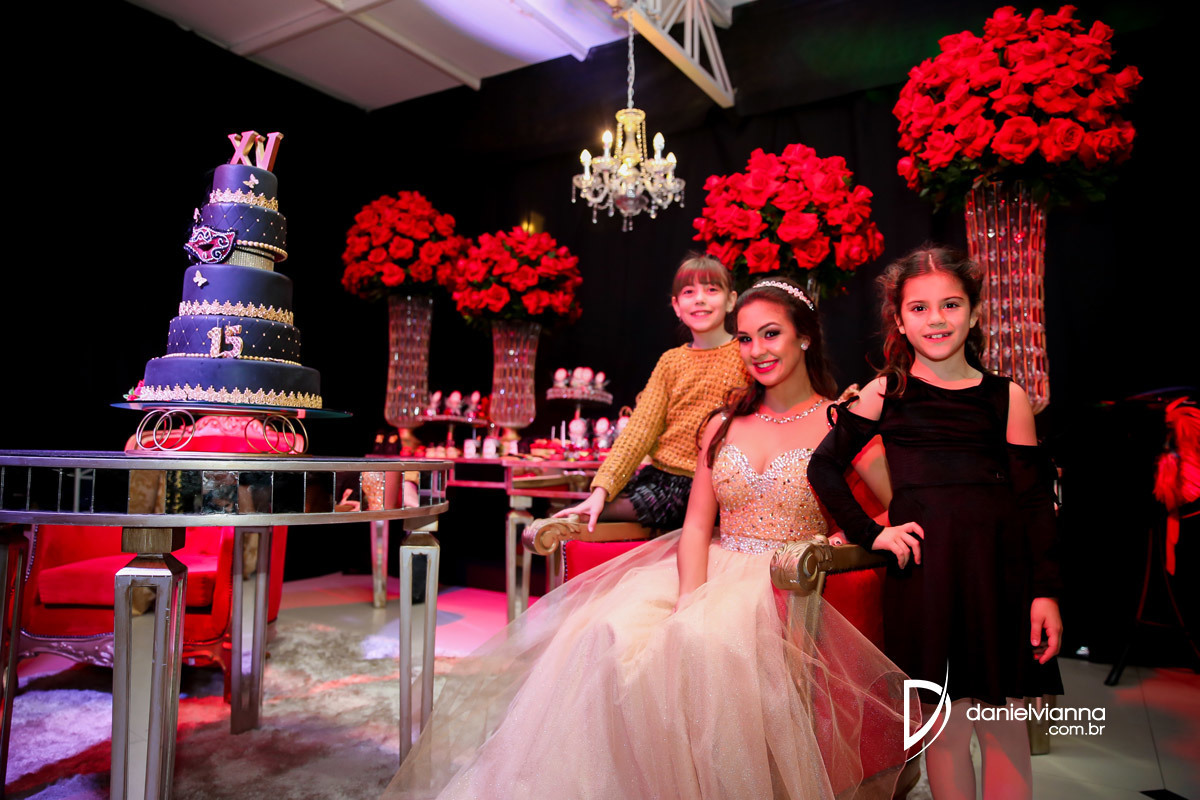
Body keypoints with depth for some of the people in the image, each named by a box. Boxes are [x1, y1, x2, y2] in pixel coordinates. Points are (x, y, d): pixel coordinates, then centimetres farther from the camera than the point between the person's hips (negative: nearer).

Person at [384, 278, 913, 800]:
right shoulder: (724, 425, 15)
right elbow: (696, 525, 6)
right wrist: (688, 600, -13)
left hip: (783, 587, -3)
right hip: (708, 572, 4)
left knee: (703, 642, -36)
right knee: (610, 630, -26)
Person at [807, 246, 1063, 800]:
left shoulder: (1006, 397, 7)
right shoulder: (883, 393, 5)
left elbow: (1034, 500, 6)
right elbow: (823, 467, 9)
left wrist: (1045, 591, 0)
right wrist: (870, 533, -1)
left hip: (998, 566, 1)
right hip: (920, 566, -1)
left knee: (1003, 723, 10)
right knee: (944, 722, 7)